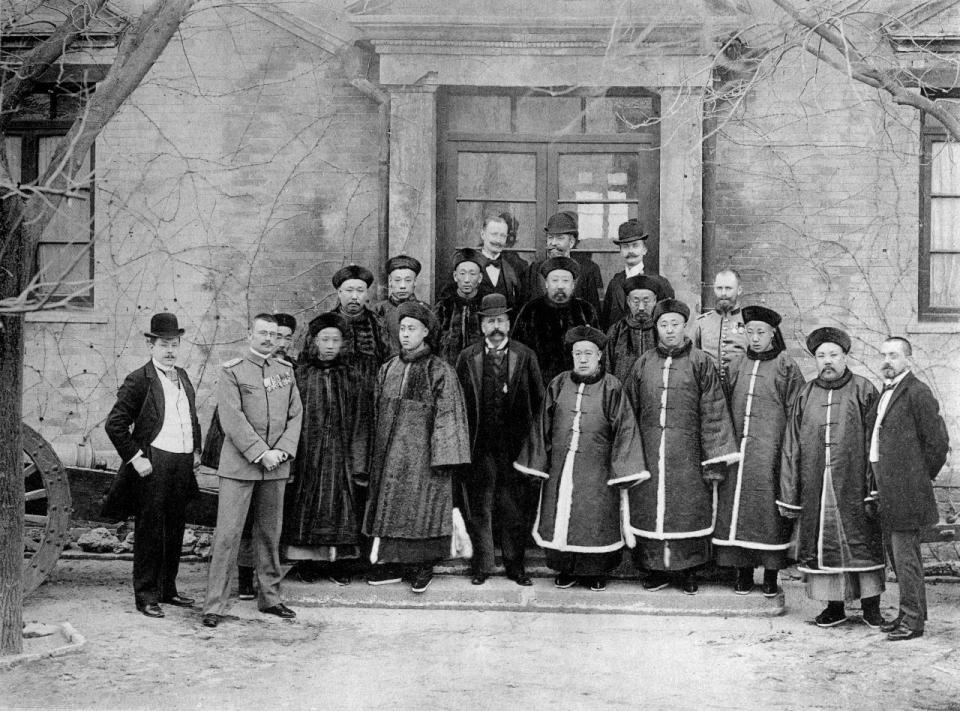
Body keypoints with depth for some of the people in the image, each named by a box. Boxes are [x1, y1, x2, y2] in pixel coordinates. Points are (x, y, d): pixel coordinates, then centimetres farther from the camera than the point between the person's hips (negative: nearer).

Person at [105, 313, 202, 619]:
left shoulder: (183, 376, 14)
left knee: (174, 530, 14)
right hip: (153, 465, -7)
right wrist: (135, 458, -14)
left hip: (183, 465, 7)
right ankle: (146, 596, 8)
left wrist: (196, 450, 17)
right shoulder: (139, 380, -8)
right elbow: (114, 424, -11)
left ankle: (167, 589, 26)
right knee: (150, 532, -1)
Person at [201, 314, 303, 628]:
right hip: (239, 466, -4)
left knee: (271, 534, 12)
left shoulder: (286, 370, 11)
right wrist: (261, 453, -15)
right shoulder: (231, 371, -4)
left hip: (277, 466, 5)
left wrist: (282, 450, -7)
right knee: (227, 534, -4)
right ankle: (214, 605, 2)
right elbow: (233, 419, -11)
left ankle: (270, 597, 23)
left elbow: (296, 414, 7)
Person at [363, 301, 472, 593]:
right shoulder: (388, 369, 11)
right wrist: (376, 450, 11)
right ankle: (389, 565, 15)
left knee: (421, 508, 0)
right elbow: (377, 412, 15)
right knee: (389, 505, 7)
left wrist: (443, 456, -14)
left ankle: (422, 568, 11)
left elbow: (447, 415, -8)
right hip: (389, 454, 5)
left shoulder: (440, 371, -5)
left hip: (421, 453, -5)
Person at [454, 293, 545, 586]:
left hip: (515, 444, 0)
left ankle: (515, 565, 15)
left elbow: (538, 400, 6)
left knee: (515, 506, 4)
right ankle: (481, 566, 12)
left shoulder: (525, 356, 5)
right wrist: (465, 438, 0)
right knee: (479, 506, 3)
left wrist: (531, 437, 0)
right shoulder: (467, 358, 6)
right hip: (479, 446, 0)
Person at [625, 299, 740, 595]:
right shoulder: (644, 364, 9)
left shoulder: (700, 363, 1)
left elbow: (713, 412, -2)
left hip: (687, 453, -2)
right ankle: (657, 569, 16)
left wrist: (715, 458, -8)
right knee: (650, 510, 3)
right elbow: (630, 410, 12)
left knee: (688, 511, 1)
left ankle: (688, 571, 15)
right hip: (649, 451, 2)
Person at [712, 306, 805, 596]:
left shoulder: (786, 366, 1)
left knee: (767, 508, -4)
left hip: (770, 450, -4)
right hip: (736, 449, 4)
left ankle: (771, 575, 6)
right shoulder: (738, 366, 13)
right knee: (736, 505, 1)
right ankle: (743, 571, 10)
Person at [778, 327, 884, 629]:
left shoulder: (863, 391, 0)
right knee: (822, 542, 6)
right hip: (815, 487, 3)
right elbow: (791, 447, 10)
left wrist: (875, 486, -11)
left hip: (853, 483, -3)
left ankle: (871, 606, 13)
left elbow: (876, 442, -4)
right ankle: (835, 606, 18)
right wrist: (789, 495, 7)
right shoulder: (805, 395, 9)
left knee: (861, 539, 1)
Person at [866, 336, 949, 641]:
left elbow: (938, 442, -14)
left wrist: (921, 477, -5)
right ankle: (910, 612, 25)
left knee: (905, 555, -5)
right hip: (886, 490, 9)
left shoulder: (917, 393, -12)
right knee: (895, 551, 15)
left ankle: (913, 620, 4)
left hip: (905, 490, -9)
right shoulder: (885, 393, 16)